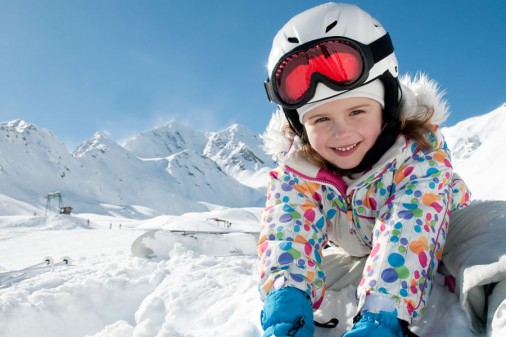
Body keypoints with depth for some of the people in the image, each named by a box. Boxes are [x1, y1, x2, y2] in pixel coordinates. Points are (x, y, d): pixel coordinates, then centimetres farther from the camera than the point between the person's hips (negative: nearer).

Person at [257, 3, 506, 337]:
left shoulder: (421, 152, -31)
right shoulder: (296, 171, -23)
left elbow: (410, 232, -45)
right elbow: (287, 231, -38)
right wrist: (286, 301, -58)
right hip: (356, 253, 3)